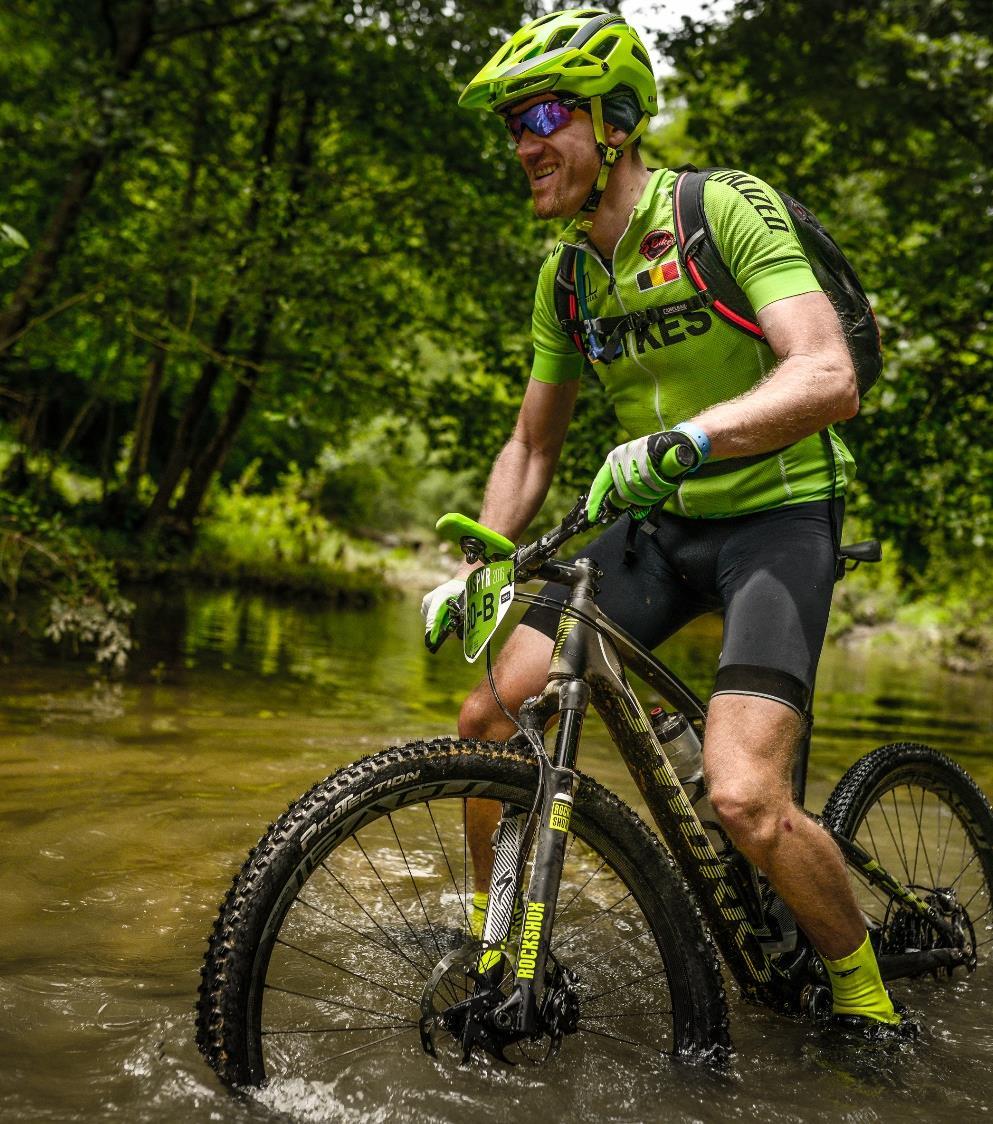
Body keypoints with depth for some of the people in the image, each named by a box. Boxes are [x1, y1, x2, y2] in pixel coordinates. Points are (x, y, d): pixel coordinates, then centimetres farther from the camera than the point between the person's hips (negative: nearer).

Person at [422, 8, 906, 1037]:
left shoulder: (728, 208, -15)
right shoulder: (566, 272, 6)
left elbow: (828, 376, -29)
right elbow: (533, 442, 14)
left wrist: (687, 437, -44)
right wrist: (472, 570, 3)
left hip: (777, 514, -6)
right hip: (660, 525, 6)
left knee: (743, 797, -24)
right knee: (488, 716, -6)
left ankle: (864, 996, 4)